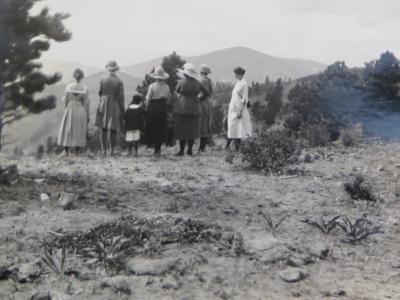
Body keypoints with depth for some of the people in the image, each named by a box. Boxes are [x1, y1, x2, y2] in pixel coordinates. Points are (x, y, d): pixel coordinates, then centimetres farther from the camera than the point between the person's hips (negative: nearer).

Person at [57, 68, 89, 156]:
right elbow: (86, 103, -6)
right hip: (81, 111, 0)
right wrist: (87, 116, 1)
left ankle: (66, 151, 6)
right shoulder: (84, 89, -6)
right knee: (79, 131, 8)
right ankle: (77, 151, 7)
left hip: (70, 110, 0)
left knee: (67, 131, 9)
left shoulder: (69, 87, -4)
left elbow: (66, 101, 1)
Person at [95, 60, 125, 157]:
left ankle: (104, 150, 4)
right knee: (113, 131, 6)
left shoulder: (103, 81, -4)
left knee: (104, 130, 7)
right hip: (115, 107, -1)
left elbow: (100, 93, 7)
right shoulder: (119, 82, -8)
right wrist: (122, 110, 1)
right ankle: (112, 151, 8)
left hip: (104, 107, 1)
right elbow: (121, 97, -7)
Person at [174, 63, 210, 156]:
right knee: (192, 130, 11)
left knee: (182, 130, 3)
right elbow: (207, 93, 7)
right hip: (194, 109, 3)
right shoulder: (198, 83, 0)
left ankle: (181, 150, 2)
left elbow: (177, 90, 8)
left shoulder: (182, 82, -10)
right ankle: (190, 150, 12)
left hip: (182, 108, -3)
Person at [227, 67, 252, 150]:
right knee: (232, 127, 7)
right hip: (233, 109, 9)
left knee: (238, 129, -7)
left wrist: (240, 111, -20)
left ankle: (238, 148, -3)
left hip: (239, 109, -9)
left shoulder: (244, 84, -13)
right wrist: (231, 108, 16)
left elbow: (244, 99, -16)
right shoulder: (238, 83, 13)